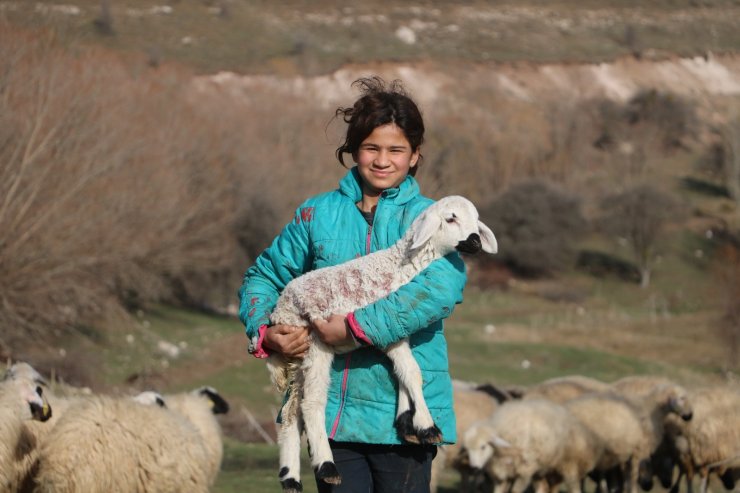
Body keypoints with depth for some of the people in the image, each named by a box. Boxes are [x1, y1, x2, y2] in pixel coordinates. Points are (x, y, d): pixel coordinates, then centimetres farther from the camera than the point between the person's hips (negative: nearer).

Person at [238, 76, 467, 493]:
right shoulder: (319, 214, 9)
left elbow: (444, 286, -22)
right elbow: (265, 276, 19)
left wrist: (358, 327, -23)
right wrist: (265, 333, -1)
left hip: (402, 410, -3)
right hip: (334, 408, 3)